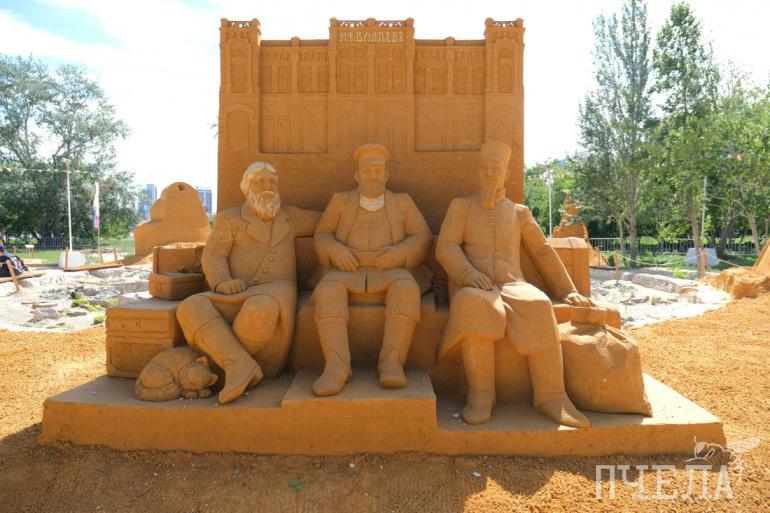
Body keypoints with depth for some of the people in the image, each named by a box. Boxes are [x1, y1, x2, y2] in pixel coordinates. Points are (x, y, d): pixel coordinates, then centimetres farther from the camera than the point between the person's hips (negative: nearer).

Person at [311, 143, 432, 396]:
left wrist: (399, 253, -15)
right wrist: (336, 251, -15)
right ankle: (336, 368, -40)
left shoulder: (402, 202, 12)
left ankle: (392, 363, -35)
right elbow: (321, 237, 8)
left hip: (390, 276, 0)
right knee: (327, 293, -33)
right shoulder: (341, 201, 13)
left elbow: (422, 240, 5)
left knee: (406, 290, -34)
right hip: (346, 275, 1)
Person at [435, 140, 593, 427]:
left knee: (538, 308, -34)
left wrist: (567, 291, 9)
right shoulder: (460, 206, 12)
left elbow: (543, 253, 19)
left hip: (511, 288, 2)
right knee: (475, 306, -40)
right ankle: (481, 394, -30)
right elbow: (446, 248, -2)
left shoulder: (520, 212, 20)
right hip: (471, 290, -2)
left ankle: (551, 396, -26)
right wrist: (468, 274, -22)